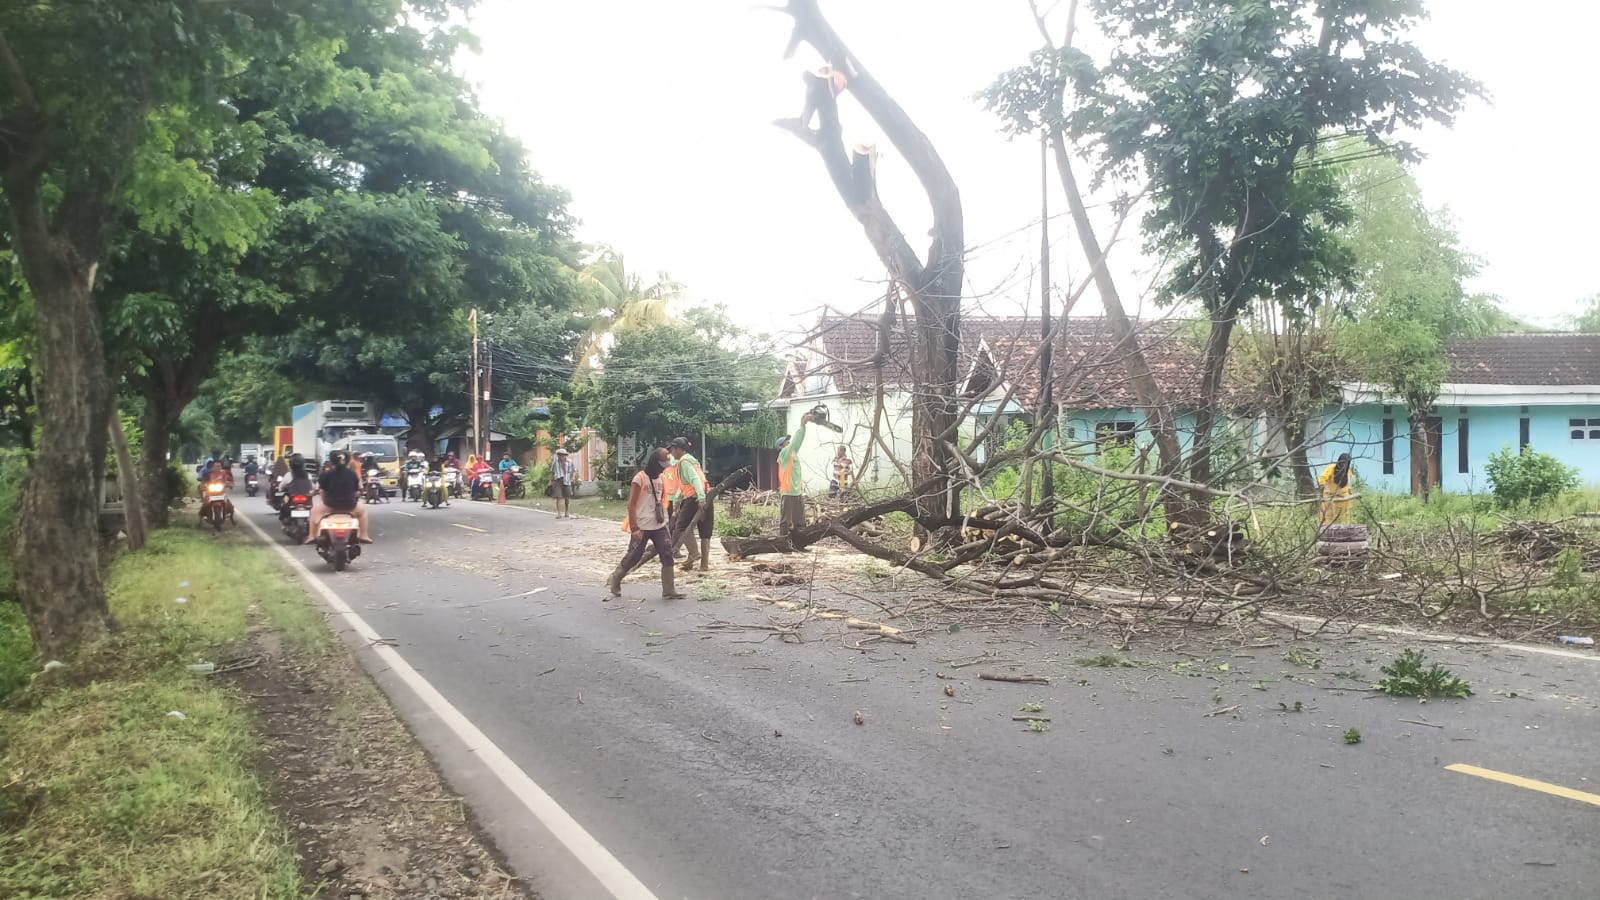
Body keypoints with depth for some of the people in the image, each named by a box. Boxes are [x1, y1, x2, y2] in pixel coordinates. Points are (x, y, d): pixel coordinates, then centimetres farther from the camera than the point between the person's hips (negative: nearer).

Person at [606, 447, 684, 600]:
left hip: (659, 526, 6)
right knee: (633, 557, 3)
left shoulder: (660, 479, 10)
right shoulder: (640, 479, -12)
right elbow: (631, 504, -14)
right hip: (642, 527, -6)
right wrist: (635, 528, -18)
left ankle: (668, 591, -2)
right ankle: (614, 580, 27)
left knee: (667, 555, -4)